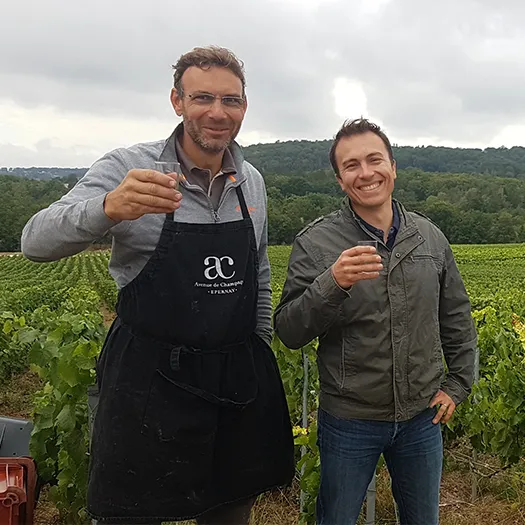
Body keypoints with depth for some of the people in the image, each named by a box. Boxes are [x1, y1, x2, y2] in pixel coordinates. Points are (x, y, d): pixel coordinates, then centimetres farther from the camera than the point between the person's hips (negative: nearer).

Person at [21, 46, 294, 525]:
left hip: (240, 378, 5)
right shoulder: (129, 169, -10)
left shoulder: (252, 181, 5)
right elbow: (37, 242, -19)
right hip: (150, 378, -4)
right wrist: (109, 208, -38)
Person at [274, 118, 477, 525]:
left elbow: (457, 320, 11)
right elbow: (289, 333, -16)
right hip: (350, 419, -3)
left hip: (422, 416, 3)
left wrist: (458, 385, 7)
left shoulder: (430, 237, 0)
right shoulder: (316, 242, -12)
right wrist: (332, 284, -31)